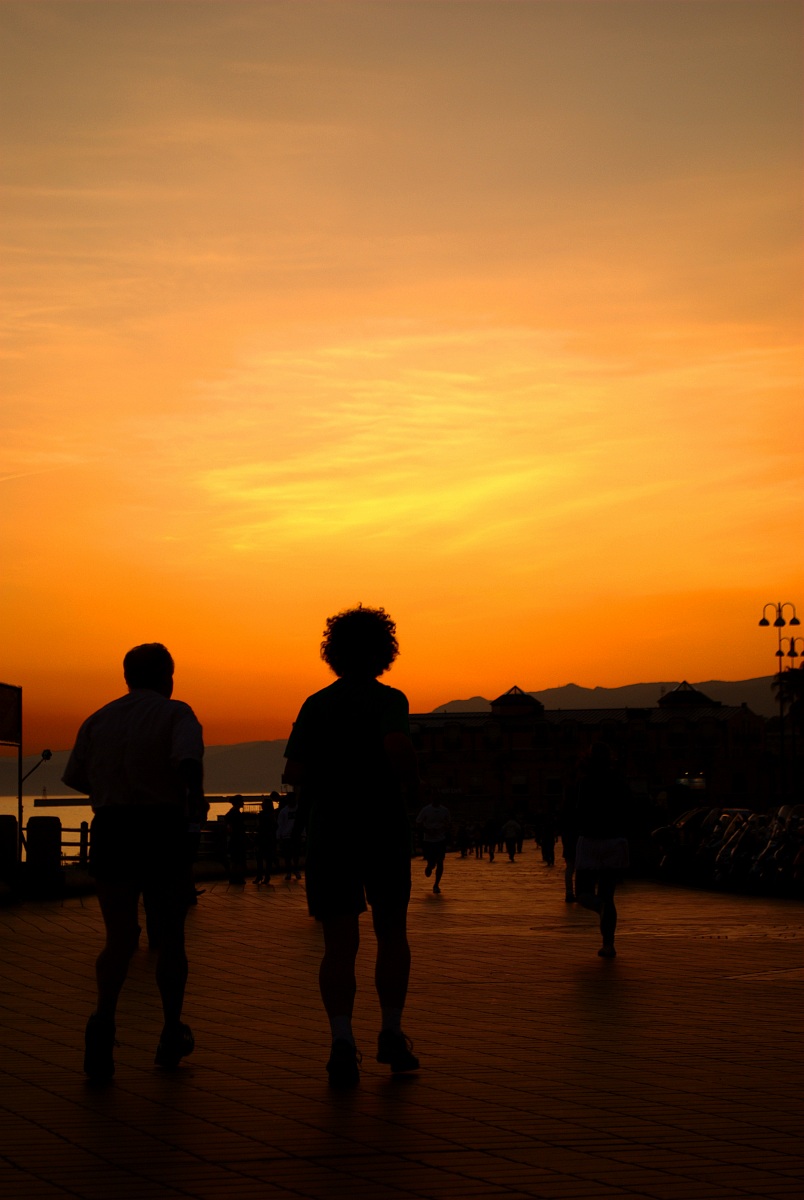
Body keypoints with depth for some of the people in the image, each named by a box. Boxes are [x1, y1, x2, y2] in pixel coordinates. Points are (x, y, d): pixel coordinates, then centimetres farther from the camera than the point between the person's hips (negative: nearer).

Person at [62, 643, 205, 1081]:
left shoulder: (99, 719, 12)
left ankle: (103, 1017, -25)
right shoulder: (175, 713, 0)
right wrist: (196, 798, -6)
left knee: (120, 937, 2)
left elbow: (76, 777, 10)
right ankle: (172, 1035, 22)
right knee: (169, 936, 12)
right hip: (162, 827, -2)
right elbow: (188, 759, -20)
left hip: (111, 829, 2)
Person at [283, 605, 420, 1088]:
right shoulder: (389, 700, -4)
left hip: (329, 832, 2)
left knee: (340, 943, -1)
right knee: (392, 934, 15)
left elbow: (295, 772, 0)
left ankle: (343, 1039, -17)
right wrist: (410, 785, -5)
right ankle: (392, 1035, 20)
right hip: (384, 829, -2)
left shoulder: (316, 704, 6)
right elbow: (398, 746, -24)